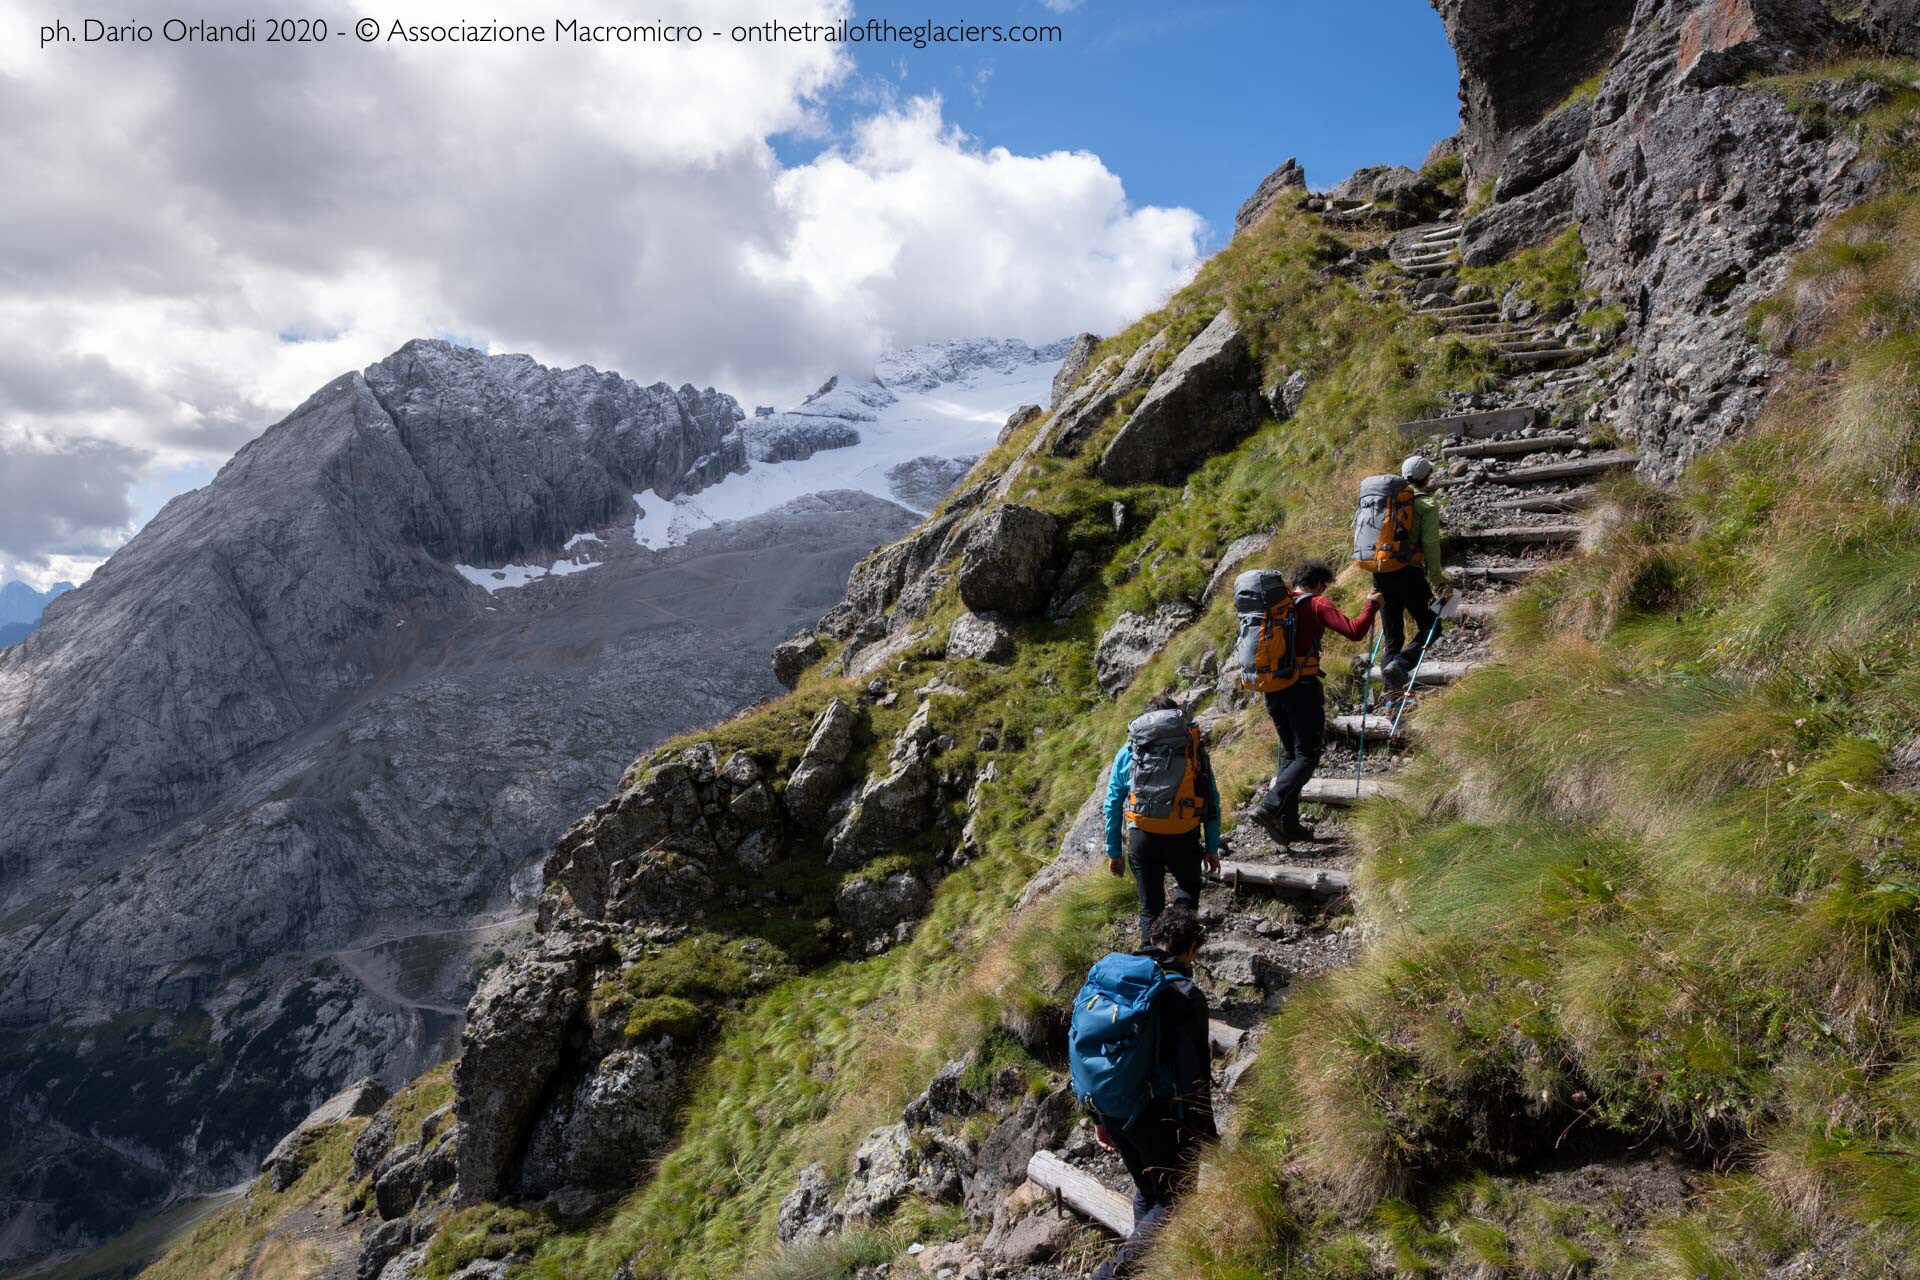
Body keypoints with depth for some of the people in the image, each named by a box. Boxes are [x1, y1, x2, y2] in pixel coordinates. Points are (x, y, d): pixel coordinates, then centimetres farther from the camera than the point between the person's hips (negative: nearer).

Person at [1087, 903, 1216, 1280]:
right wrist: (1203, 1138, -8)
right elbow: (1194, 1076, -17)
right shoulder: (1185, 995, -15)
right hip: (1158, 1119, -6)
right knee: (1173, 1202, 10)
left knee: (1146, 1191, 25)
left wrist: (1100, 1115, 17)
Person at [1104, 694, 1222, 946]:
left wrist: (1114, 852, 17)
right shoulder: (1194, 746, 10)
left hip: (1142, 838, 1)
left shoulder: (1128, 751, 12)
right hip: (1184, 839, 0)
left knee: (1151, 908, 15)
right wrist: (1212, 849, 15)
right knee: (1189, 887, 28)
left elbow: (1113, 805, 11)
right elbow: (1212, 803, 8)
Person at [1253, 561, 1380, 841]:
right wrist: (1372, 605, 0)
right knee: (1307, 756, -1)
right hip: (1303, 689, -7)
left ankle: (1288, 824, 13)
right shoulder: (1317, 605, -6)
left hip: (1272, 688, 7)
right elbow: (1354, 631, -14)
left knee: (1290, 754, 15)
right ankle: (1270, 807, -19)